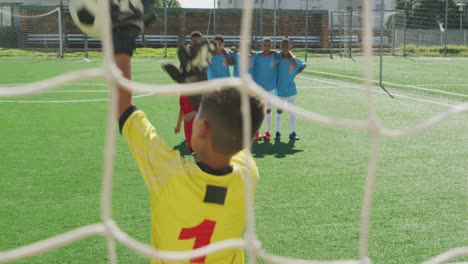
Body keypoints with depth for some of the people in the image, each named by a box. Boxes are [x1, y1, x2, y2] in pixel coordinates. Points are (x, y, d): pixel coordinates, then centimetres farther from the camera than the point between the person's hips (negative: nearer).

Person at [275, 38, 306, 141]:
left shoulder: (294, 59, -2)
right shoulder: (279, 56, -2)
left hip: (290, 88, 0)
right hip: (280, 88, 0)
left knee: (292, 111, 3)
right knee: (279, 110, 6)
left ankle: (293, 133, 9)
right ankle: (278, 132, 13)